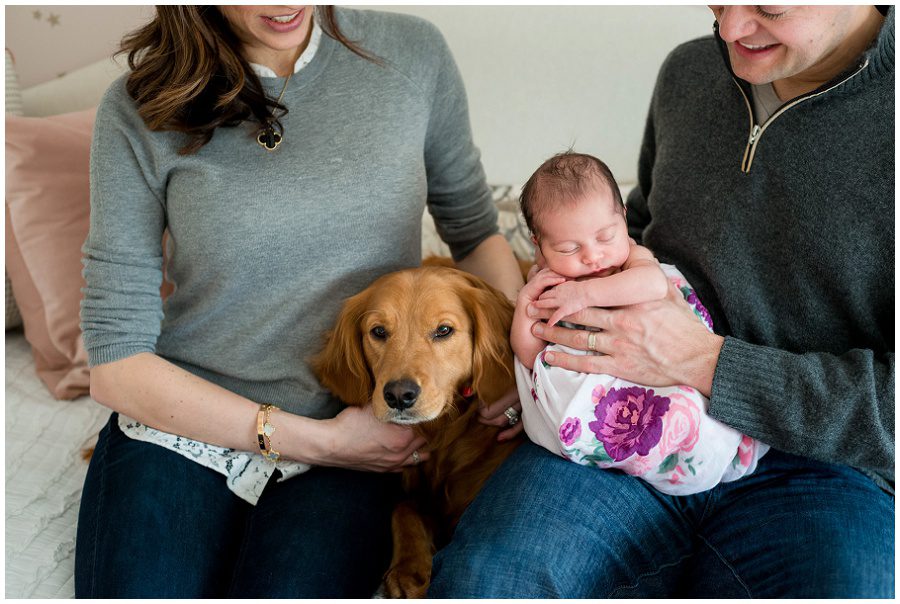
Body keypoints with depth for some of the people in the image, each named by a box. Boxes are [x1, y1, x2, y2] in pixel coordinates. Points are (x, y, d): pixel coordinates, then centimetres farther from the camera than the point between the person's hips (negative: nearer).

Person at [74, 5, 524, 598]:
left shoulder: (412, 53, 1)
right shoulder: (140, 109, -5)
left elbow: (475, 231, 12)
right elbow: (116, 366, -5)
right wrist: (317, 439, -12)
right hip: (182, 420, 1)